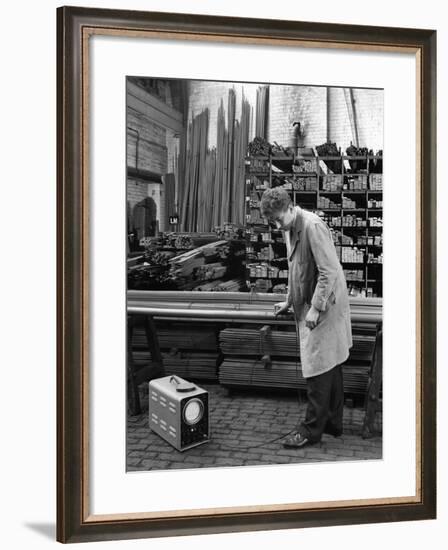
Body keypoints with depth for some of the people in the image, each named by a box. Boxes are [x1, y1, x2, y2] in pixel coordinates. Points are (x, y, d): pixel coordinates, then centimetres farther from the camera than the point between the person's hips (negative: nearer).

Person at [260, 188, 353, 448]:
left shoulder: (313, 226, -20)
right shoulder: (290, 229, 10)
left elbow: (329, 271, -23)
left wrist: (316, 308, -23)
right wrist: (289, 301, 17)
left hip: (324, 305, -10)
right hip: (309, 304, 10)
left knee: (318, 368, -4)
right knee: (330, 365, 16)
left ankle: (312, 429, 5)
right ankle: (333, 422, 27)